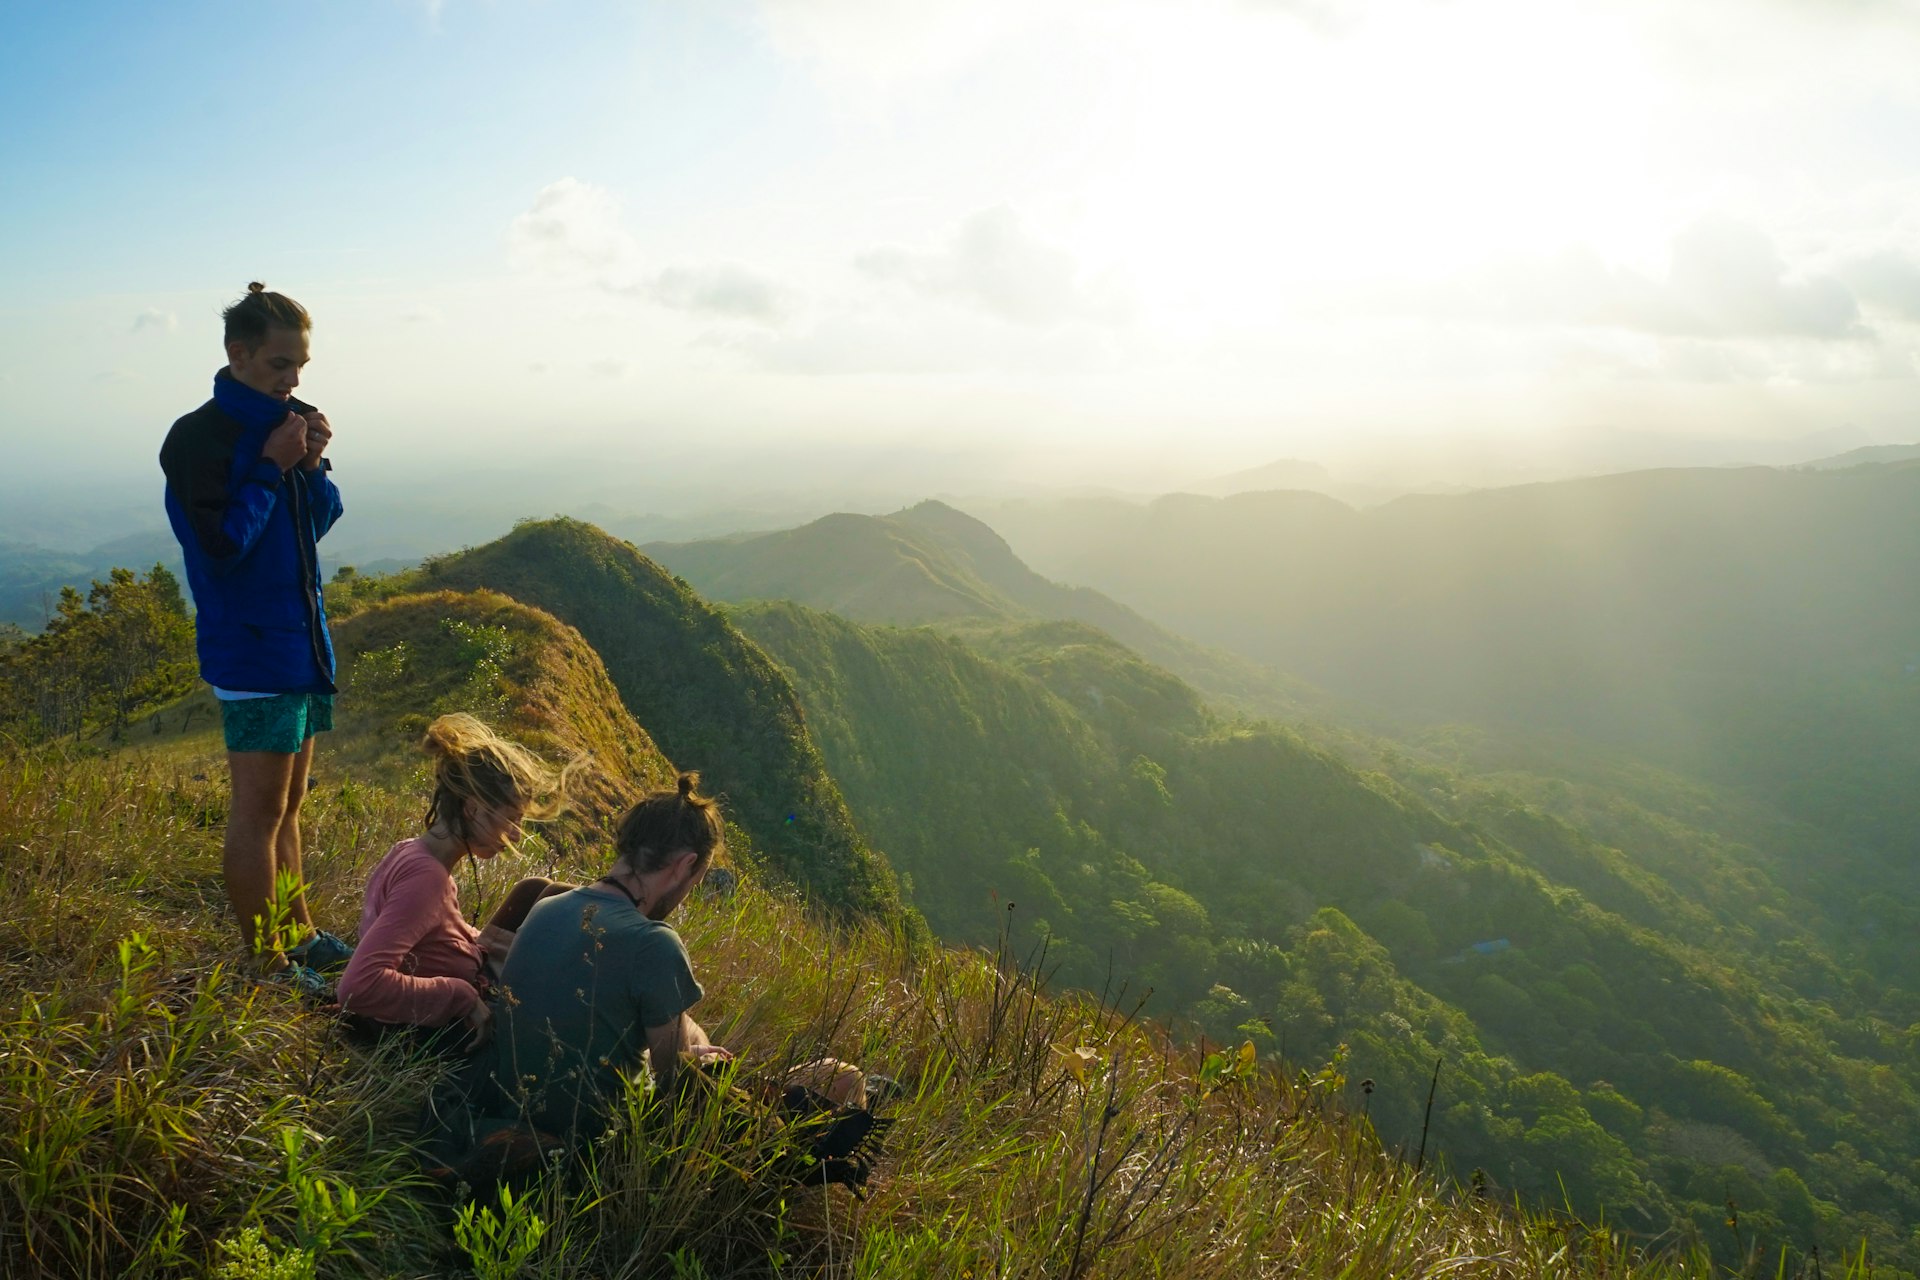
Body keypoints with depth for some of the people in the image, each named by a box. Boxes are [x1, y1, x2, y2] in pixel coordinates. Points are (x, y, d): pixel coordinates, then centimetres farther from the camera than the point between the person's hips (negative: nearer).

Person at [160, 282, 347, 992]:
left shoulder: (286, 421, 10)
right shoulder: (199, 438, -12)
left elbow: (321, 520, 14)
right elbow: (223, 543, -19)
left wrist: (313, 465, -3)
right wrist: (271, 468, -17)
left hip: (301, 640, 8)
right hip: (251, 647, -8)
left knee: (287, 803, 16)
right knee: (259, 808, -3)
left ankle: (300, 937, 28)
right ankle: (267, 965, 7)